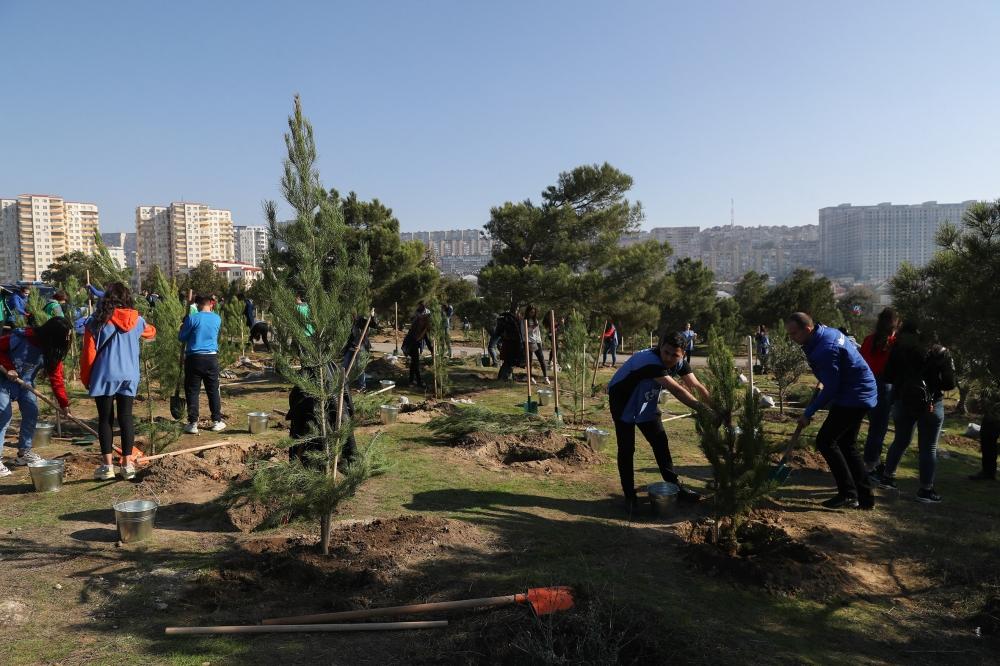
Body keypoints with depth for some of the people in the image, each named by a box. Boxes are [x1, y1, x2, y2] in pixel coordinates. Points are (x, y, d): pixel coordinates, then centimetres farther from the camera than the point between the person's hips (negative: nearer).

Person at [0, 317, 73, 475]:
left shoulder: (53, 351, -10)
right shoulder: (22, 338, -28)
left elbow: (56, 377, -9)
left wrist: (64, 403, -14)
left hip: (25, 381, 6)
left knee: (31, 413, 2)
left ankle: (24, 452, 18)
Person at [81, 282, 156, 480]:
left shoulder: (97, 321, -4)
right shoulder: (136, 320, 4)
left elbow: (88, 353, -3)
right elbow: (151, 332, 25)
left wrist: (86, 379, 7)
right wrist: (144, 330, 48)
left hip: (105, 376, -2)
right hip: (129, 376, 2)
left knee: (105, 419, 5)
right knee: (126, 418, 7)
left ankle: (108, 465, 7)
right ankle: (127, 464, 9)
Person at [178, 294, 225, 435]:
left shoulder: (192, 318, -8)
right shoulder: (217, 319, 3)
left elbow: (181, 337, 1)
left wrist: (183, 327, 20)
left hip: (194, 358, -3)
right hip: (211, 358, 3)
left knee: (192, 391, 4)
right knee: (213, 390, 11)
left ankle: (193, 423, 4)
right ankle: (217, 421, 15)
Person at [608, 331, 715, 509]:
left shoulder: (679, 363, -12)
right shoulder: (650, 361, -38)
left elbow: (697, 386, -11)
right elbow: (677, 390, -41)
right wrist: (703, 409, -40)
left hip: (646, 402, 7)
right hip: (622, 401, -7)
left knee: (661, 442, 5)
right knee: (626, 449, -5)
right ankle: (629, 495, 7)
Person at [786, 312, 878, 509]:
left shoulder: (825, 349, -26)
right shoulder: (826, 332, 4)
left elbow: (831, 389, -23)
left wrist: (808, 413, -15)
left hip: (854, 398, -11)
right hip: (860, 395, 11)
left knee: (825, 441, -7)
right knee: (846, 445, 15)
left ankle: (848, 493, -3)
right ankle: (865, 496, 19)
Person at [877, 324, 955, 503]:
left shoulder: (899, 349, -1)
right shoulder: (941, 353, -5)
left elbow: (888, 377, 1)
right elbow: (949, 384, -7)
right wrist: (934, 384, 11)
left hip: (903, 401, 3)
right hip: (931, 405, -3)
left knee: (900, 441, 19)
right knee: (929, 448, 4)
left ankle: (887, 477, 25)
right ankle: (926, 490, 5)